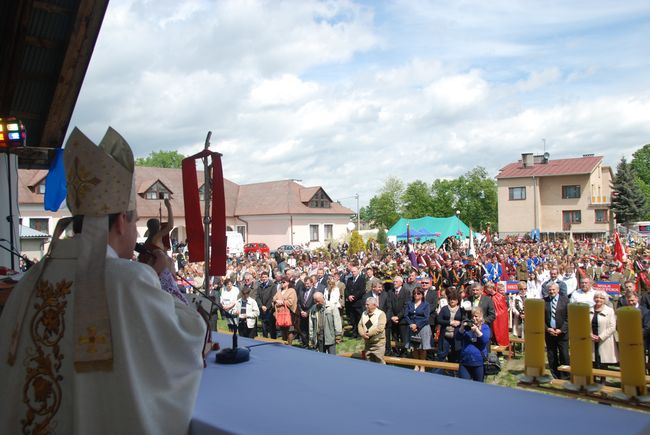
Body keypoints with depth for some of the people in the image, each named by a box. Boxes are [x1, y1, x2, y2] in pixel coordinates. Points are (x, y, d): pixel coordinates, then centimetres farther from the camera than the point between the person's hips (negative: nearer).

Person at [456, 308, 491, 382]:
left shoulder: (485, 327, 4)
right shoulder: (467, 325, 11)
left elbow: (485, 340, -13)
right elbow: (458, 337, 2)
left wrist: (476, 330, -23)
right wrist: (462, 327, -14)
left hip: (479, 362, -2)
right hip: (465, 361, 2)